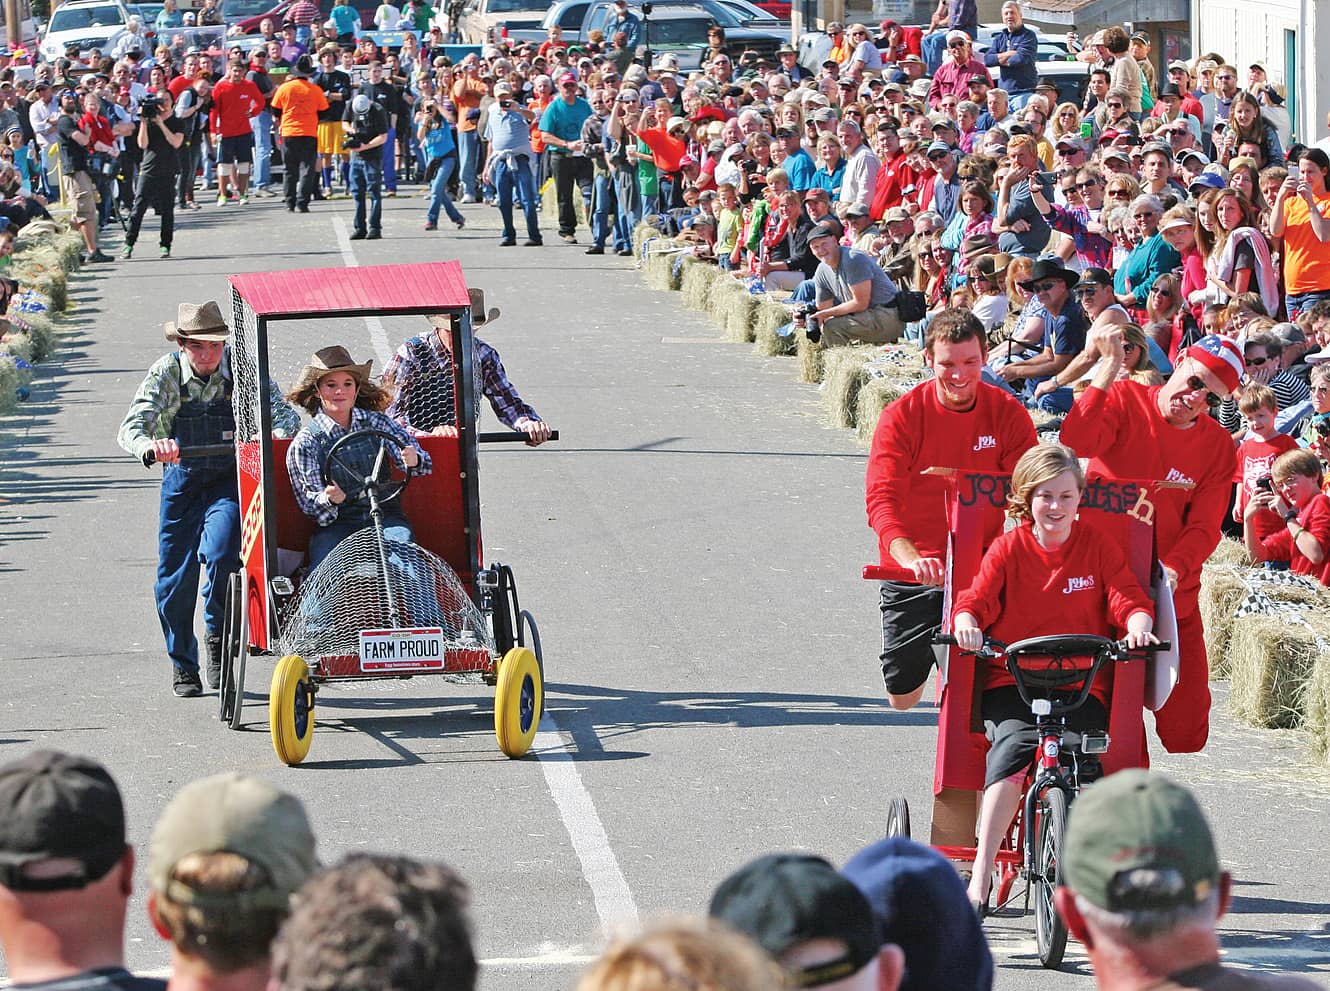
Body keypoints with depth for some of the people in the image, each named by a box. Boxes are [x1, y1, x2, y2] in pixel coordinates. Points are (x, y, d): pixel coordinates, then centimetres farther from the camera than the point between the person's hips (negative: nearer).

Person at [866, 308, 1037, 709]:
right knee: (903, 695, 12)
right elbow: (881, 499, -22)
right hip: (914, 569, 0)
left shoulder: (1008, 413, -6)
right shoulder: (902, 416, -12)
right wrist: (910, 558, -41)